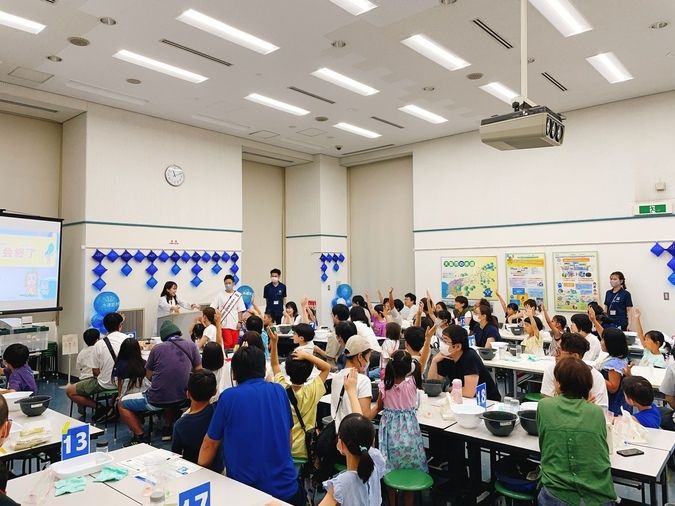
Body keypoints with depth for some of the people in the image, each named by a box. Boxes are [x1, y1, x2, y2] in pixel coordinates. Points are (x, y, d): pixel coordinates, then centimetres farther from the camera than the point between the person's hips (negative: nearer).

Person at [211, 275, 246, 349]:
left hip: (235, 324, 2)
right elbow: (213, 308, 1)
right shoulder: (220, 295, 1)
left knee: (235, 344, 5)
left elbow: (240, 310, 5)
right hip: (224, 324, -2)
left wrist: (239, 322, -1)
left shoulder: (238, 295, 4)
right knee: (228, 343, -9)